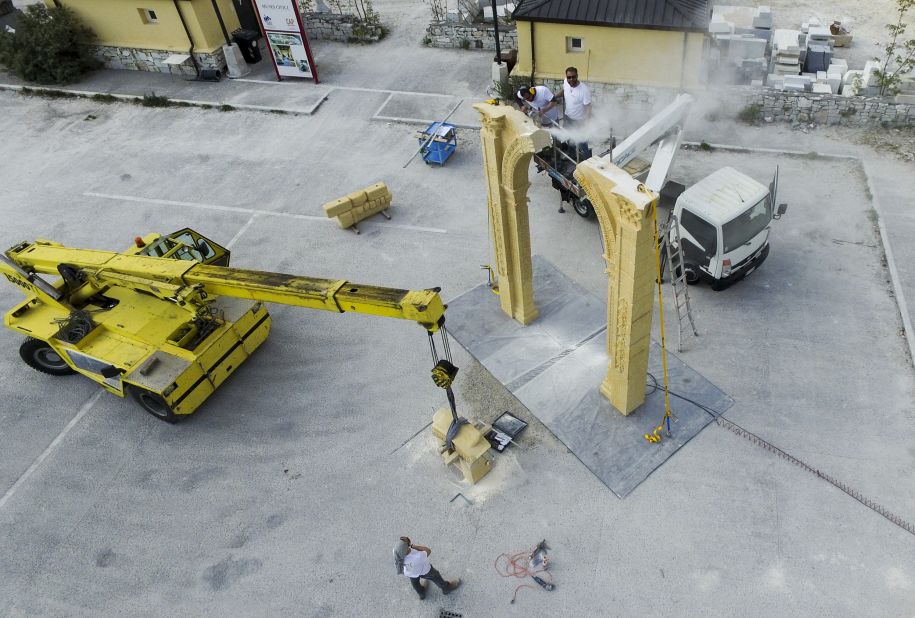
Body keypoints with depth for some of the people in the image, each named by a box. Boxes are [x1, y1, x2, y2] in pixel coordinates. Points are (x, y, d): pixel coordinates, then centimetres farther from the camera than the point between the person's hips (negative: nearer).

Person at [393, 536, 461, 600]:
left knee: (415, 582, 35)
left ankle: (421, 594, 66)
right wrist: (412, 545, -35)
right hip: (423, 571, -4)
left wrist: (407, 543, -37)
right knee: (435, 577, 27)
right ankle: (446, 588, 56)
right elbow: (428, 551, -28)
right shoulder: (417, 557, -48)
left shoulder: (396, 551, -38)